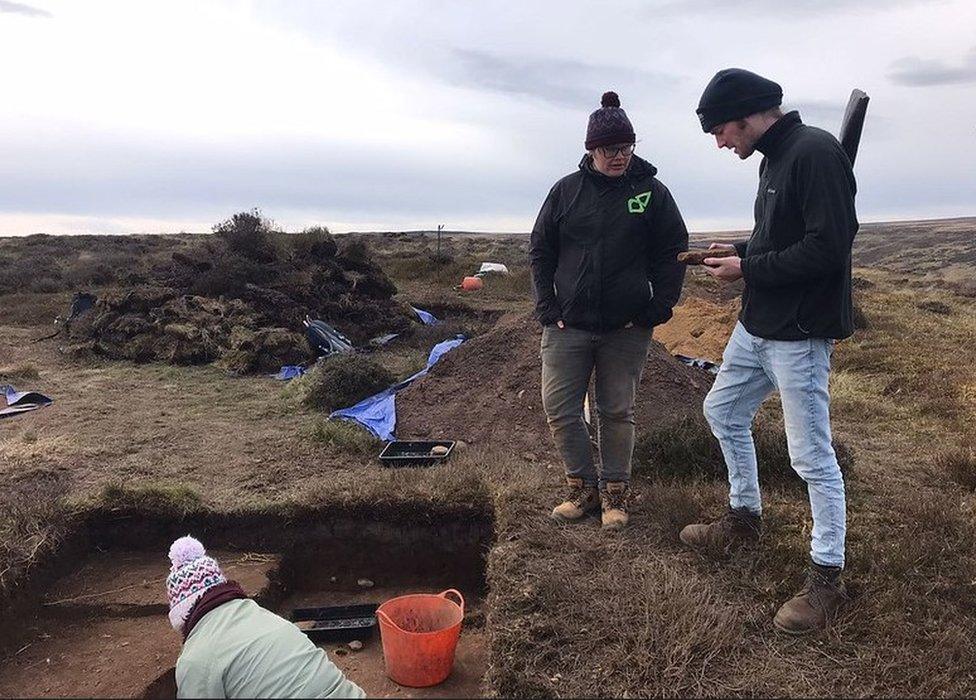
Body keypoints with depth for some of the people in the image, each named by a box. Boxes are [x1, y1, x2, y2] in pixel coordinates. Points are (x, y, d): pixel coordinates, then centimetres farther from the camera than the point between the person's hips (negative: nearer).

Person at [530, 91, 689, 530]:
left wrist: (657, 308, -6)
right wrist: (547, 307, -2)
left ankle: (614, 494, 23)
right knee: (559, 410, 2)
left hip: (627, 329, -1)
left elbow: (672, 253, 3)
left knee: (618, 412, 8)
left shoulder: (652, 192, 1)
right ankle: (583, 488, 19)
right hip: (567, 325, 1)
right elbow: (539, 250, 6)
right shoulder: (566, 191, 3)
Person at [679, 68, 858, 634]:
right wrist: (737, 252, 4)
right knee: (723, 411, 21)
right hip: (756, 327, 10)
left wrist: (749, 268, -17)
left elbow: (828, 248, -25)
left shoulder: (815, 154, -18)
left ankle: (828, 579, 12)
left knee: (813, 456, -2)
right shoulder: (774, 159, 12)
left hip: (799, 336, -10)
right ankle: (745, 519, 38)